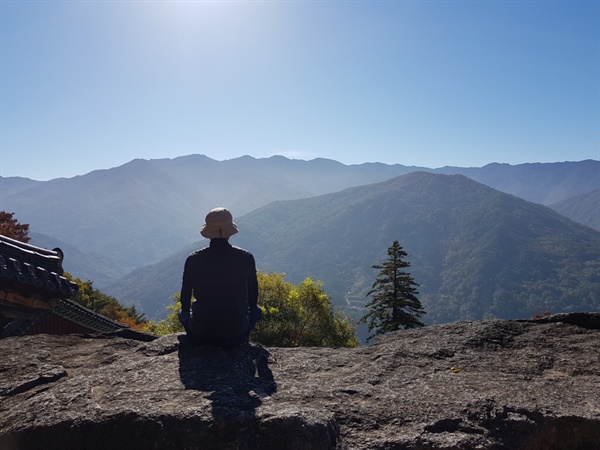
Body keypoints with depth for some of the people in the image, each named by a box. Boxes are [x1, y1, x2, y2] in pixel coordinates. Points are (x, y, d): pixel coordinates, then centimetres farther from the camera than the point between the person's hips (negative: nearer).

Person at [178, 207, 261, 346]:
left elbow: (185, 302, 3)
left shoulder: (193, 260, -9)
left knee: (183, 313, 33)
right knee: (256, 310, 30)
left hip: (200, 335, 1)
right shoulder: (246, 258, -10)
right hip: (236, 335, 0)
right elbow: (253, 299, 2)